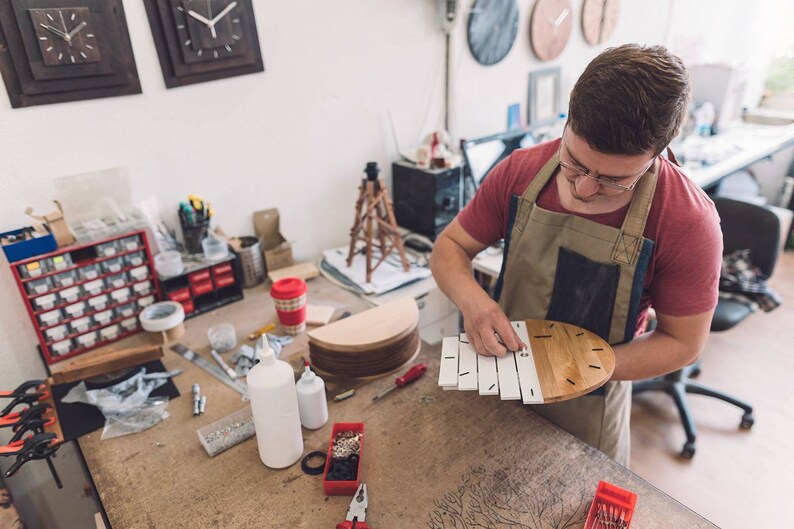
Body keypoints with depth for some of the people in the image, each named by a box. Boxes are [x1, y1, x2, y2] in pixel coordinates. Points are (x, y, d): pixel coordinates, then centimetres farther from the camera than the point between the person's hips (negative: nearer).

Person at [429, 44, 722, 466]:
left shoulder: (688, 221, -23)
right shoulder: (520, 171, -15)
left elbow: (682, 342, -13)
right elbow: (449, 247, -6)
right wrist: (470, 298, -27)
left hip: (587, 406, -2)